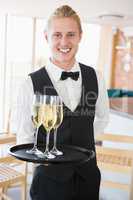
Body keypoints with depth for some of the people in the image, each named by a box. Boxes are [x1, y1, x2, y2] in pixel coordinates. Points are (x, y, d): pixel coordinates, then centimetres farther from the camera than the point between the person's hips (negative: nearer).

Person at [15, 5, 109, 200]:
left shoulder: (95, 78, -2)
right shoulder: (32, 84, -11)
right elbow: (24, 136, -3)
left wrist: (83, 144, 8)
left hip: (88, 176, 3)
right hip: (50, 178, -3)